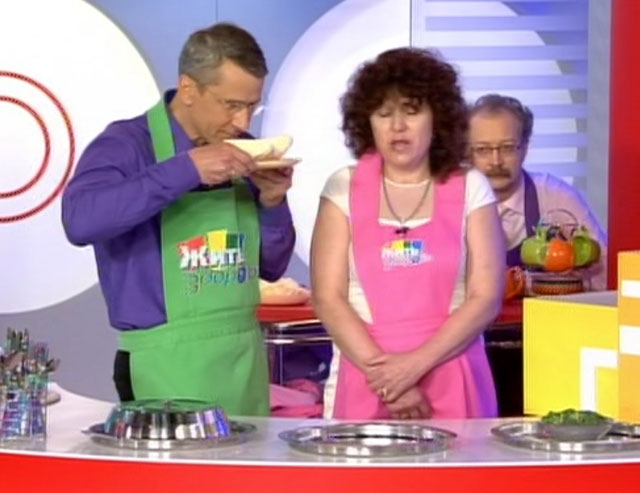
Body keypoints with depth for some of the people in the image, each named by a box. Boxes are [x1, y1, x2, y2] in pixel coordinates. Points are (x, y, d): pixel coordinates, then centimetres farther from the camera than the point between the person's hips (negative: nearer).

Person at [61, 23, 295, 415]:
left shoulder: (243, 157, 8)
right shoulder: (127, 144, -9)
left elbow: (271, 267, 14)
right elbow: (80, 220, -29)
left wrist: (272, 204, -5)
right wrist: (185, 170, -30)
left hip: (244, 363, 6)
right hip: (167, 367, -6)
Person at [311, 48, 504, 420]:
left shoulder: (470, 189, 4)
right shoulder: (344, 189, 4)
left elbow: (486, 298, -2)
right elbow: (328, 298, -2)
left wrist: (416, 363, -13)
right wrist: (383, 370, -12)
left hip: (452, 386, 0)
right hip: (365, 384, 0)